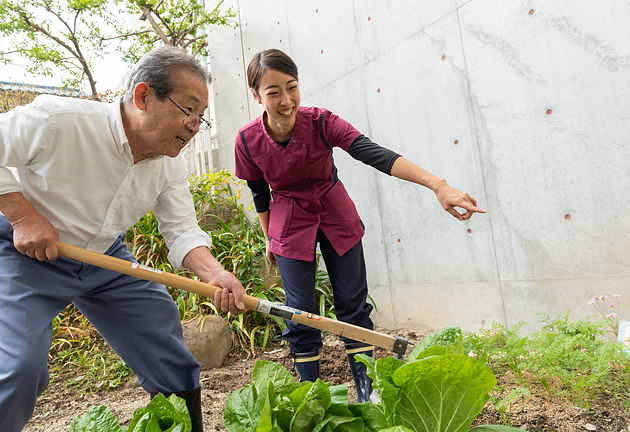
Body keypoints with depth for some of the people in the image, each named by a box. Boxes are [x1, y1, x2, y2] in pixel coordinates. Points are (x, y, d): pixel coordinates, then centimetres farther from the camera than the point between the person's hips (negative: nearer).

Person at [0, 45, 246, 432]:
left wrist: (213, 273, -29)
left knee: (167, 344, 4)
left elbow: (183, 231, -12)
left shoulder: (171, 166, -10)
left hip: (106, 257, 5)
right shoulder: (56, 120, -28)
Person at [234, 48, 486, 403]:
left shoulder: (321, 122, -21)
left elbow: (374, 153, -34)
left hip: (335, 214, 1)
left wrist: (439, 186, -45)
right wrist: (269, 238, 11)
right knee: (300, 312, 0)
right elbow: (259, 193, 0)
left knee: (353, 304, 4)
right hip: (290, 224, 0)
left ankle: (368, 393, 21)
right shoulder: (248, 140, -16)